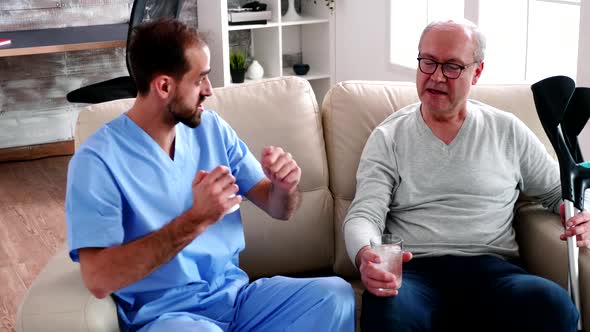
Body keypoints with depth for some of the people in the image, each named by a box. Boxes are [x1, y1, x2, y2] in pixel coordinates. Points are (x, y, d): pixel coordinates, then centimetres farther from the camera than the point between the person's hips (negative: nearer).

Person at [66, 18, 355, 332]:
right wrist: (196, 219, -28)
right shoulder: (97, 161, -13)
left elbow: (278, 209, 11)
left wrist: (284, 186, -15)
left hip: (234, 294, 5)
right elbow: (98, 279, -22)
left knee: (336, 295, -19)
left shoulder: (211, 128, 4)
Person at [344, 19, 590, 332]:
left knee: (552, 304, -32)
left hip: (492, 268, 2)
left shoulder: (509, 132, 12)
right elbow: (363, 214, 0)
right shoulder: (388, 137, 9)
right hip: (414, 269, -2)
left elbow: (560, 191, 22)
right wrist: (365, 256, -24)